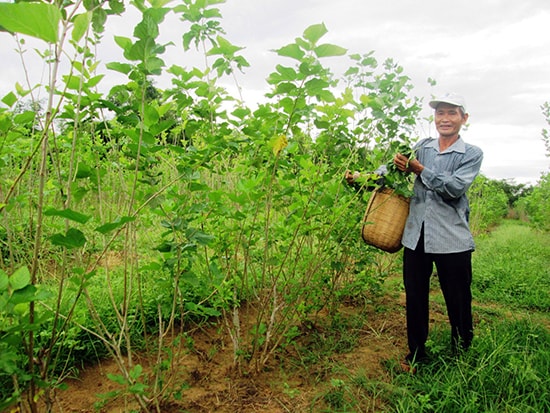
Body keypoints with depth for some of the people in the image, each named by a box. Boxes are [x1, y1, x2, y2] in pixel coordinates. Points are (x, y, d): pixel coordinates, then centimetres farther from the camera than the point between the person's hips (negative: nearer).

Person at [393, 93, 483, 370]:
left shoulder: (472, 154, 2)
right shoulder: (422, 147, 10)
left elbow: (455, 188, -14)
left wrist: (419, 169, -16)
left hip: (452, 240, -2)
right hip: (416, 235, 3)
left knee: (458, 303, 8)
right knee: (415, 298, 12)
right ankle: (416, 353, 31)